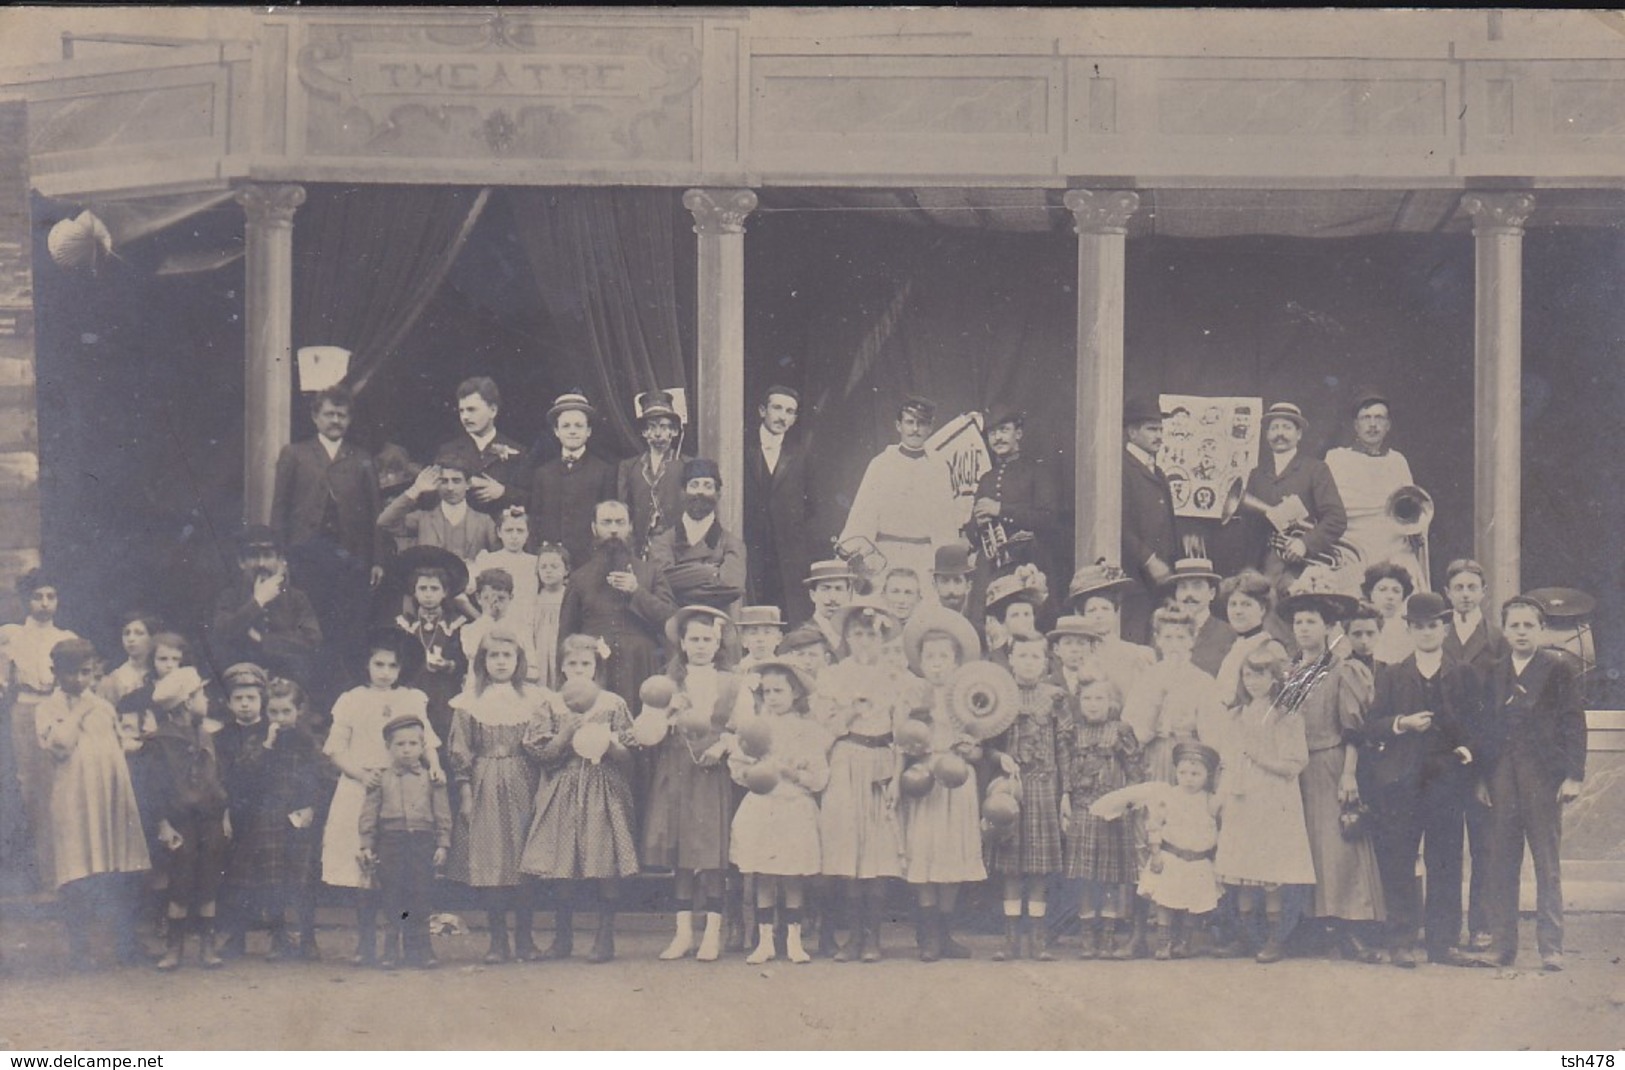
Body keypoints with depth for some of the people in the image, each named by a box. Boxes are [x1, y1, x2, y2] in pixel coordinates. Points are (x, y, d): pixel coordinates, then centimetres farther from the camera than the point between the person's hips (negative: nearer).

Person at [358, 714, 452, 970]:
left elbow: (442, 814, 7)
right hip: (390, 842, 0)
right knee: (391, 898, 2)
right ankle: (391, 950, 10)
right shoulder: (380, 779, 5)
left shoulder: (432, 779, 7)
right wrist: (366, 846, -1)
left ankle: (419, 947, 10)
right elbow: (368, 814, 4)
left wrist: (442, 844, 0)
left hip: (423, 842, 0)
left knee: (419, 897, 2)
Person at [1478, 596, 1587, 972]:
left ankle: (1551, 948, 1)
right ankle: (1502, 945, 10)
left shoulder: (1559, 668, 2)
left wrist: (1573, 775, -9)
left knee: (1548, 866, -1)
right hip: (1502, 780, 4)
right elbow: (1488, 727, 13)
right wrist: (1482, 778, 6)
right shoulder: (1494, 673, 13)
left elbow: (1574, 724, -2)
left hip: (1543, 777, -4)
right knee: (1501, 866, 5)